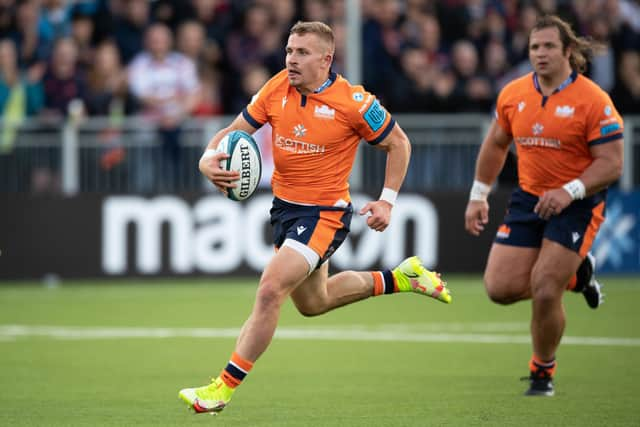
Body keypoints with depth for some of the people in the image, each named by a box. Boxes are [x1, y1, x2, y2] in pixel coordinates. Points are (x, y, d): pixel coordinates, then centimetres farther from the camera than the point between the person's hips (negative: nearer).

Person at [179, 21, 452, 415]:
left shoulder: (352, 102, -18)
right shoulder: (276, 89, -5)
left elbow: (398, 143, -5)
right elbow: (235, 132, 1)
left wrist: (387, 201, -11)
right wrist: (210, 159, -20)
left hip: (324, 213, -7)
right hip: (284, 206, 7)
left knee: (270, 290, -21)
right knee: (313, 303, 24)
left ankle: (224, 388, -14)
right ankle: (400, 278, 44)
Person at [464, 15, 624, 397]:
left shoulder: (592, 100, -14)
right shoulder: (513, 95, 2)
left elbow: (612, 164, -15)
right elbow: (496, 145, 17)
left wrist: (570, 192, -27)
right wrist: (479, 196, 13)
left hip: (577, 204, -5)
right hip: (528, 198, 5)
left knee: (544, 292, -14)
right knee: (501, 288, -5)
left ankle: (543, 373, 12)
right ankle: (574, 274, 24)